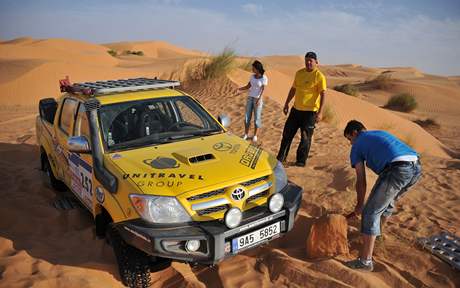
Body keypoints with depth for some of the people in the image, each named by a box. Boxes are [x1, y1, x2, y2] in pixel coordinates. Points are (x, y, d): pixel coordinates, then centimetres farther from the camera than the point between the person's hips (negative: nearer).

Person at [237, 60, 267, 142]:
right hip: (250, 98, 5)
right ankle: (246, 134, 16)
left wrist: (259, 99, -22)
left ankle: (255, 135, 15)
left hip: (258, 99, -5)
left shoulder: (264, 78, -10)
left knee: (257, 118, 2)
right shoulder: (252, 76, 5)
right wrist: (241, 88, -11)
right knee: (247, 117, 4)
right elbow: (248, 86, 7)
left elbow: (262, 89, -13)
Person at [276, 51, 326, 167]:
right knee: (287, 133, 10)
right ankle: (281, 157, 21)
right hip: (296, 109, 6)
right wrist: (286, 103, 17)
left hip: (310, 111, -6)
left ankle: (301, 161, 15)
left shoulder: (319, 76, -10)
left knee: (305, 137, 2)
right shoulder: (299, 73, 8)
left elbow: (323, 94, -14)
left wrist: (320, 112, -22)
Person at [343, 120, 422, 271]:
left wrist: (359, 205, 27)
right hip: (416, 167, 8)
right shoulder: (381, 133, 35)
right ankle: (375, 232, 52)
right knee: (388, 200, 31)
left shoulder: (357, 145, 17)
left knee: (370, 212, 3)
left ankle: (365, 261, 6)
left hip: (397, 169, -8)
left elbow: (361, 181, 14)